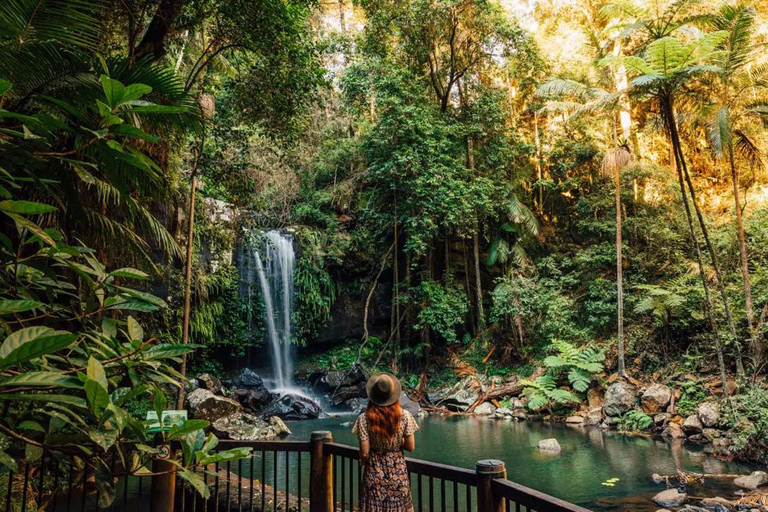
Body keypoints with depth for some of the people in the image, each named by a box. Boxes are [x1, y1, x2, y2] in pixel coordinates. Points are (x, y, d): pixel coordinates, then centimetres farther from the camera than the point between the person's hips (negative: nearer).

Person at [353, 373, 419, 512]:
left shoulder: (364, 418, -13)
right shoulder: (405, 416, -10)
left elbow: (364, 452, -12)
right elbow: (410, 447, -5)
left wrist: (363, 462, 9)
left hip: (374, 472, -1)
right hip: (398, 472, 1)